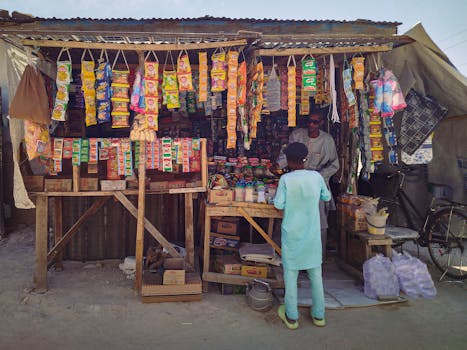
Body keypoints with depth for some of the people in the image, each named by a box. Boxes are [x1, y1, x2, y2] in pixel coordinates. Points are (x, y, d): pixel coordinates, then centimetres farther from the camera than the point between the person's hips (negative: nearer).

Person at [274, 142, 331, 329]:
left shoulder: (286, 179, -14)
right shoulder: (316, 176, -4)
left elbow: (279, 204, -12)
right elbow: (326, 197, 10)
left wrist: (277, 197, 8)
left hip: (292, 233, -3)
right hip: (312, 233, 3)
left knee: (291, 273, 9)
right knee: (315, 273, 14)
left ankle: (291, 317, 18)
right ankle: (318, 315, 25)